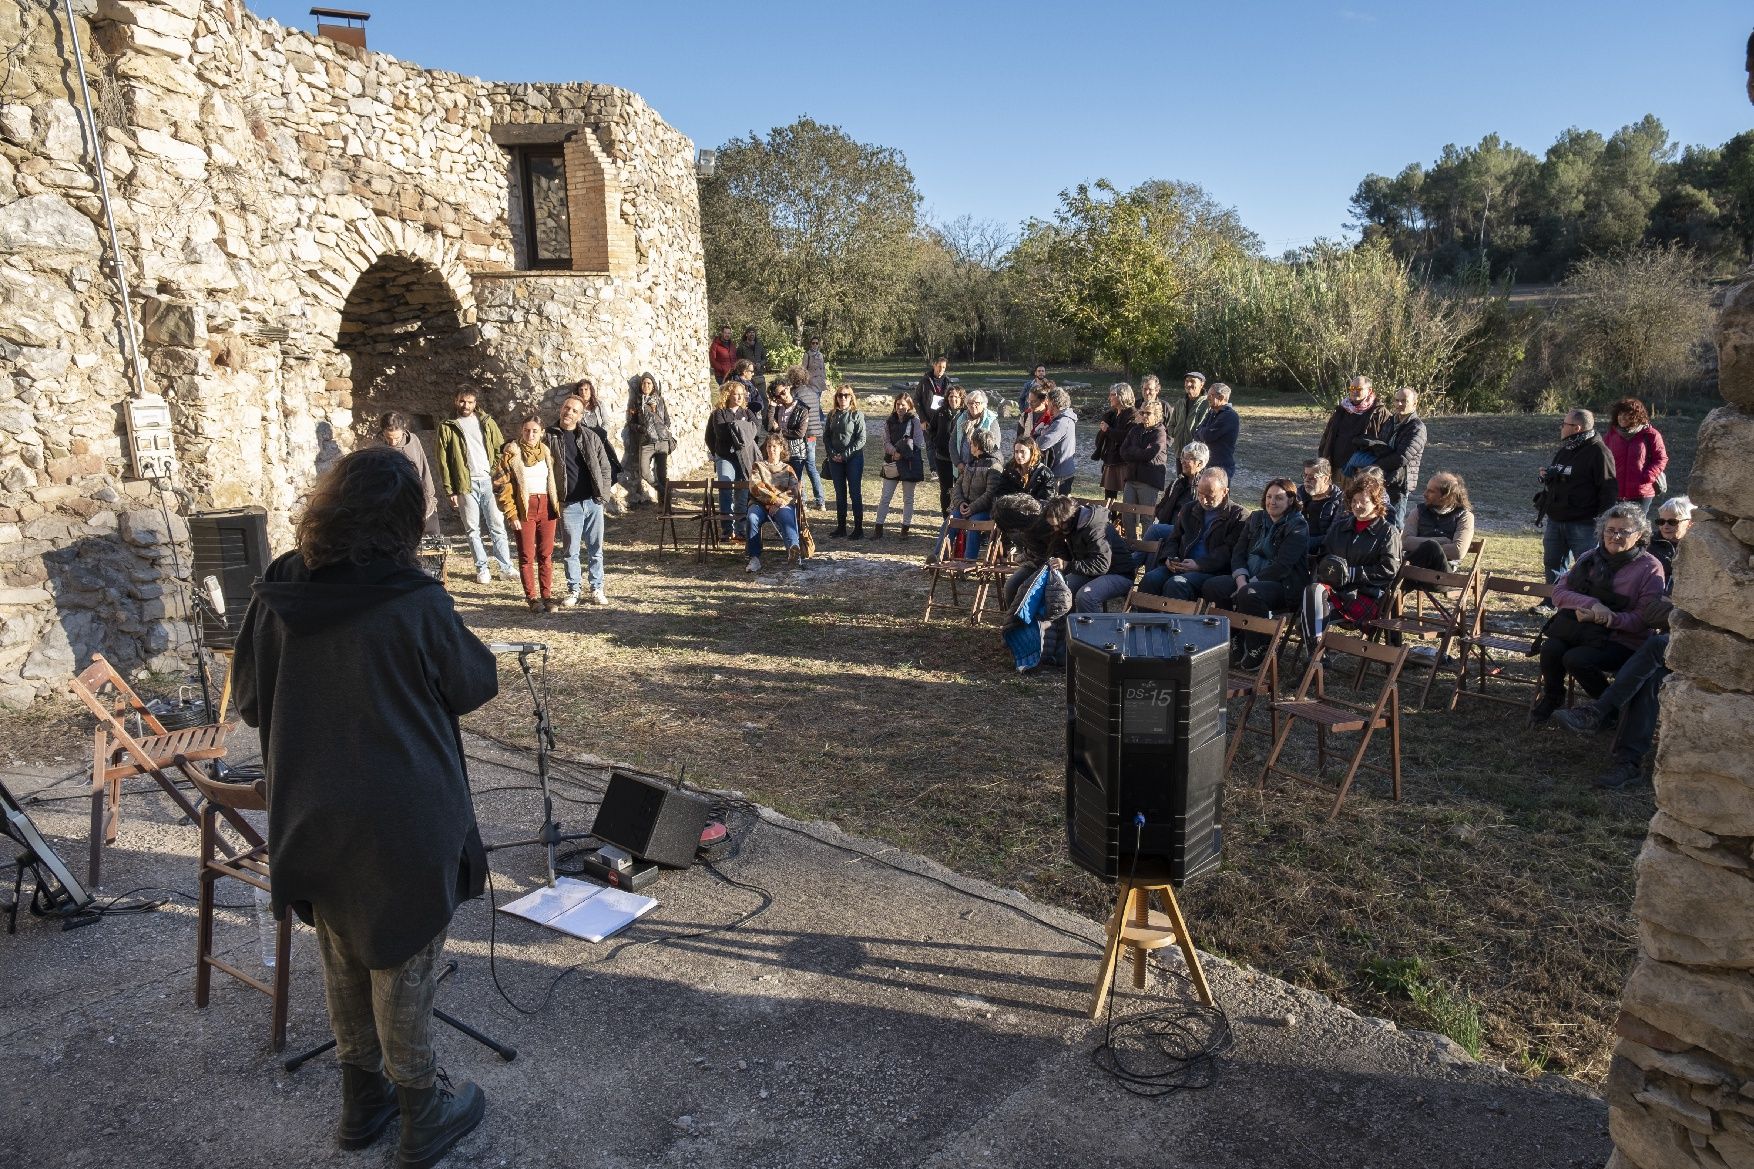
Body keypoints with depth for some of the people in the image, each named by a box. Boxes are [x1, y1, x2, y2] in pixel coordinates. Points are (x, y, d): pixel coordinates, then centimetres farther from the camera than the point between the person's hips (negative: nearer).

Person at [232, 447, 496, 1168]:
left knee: (342, 961, 22)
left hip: (309, 819, 5)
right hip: (404, 823, -4)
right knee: (403, 967, 12)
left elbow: (247, 701, 6)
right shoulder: (417, 607, -22)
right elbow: (475, 685, -6)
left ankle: (362, 1103, 39)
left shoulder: (274, 600, -8)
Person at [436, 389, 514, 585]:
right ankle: (481, 568, 11)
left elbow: (500, 449, 9)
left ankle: (506, 567, 4)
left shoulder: (486, 422, 9)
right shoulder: (447, 427, 5)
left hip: (489, 481, 1)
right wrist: (450, 491, -3)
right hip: (466, 484, -1)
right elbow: (443, 461, 3)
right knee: (473, 530, 4)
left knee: (497, 526, 0)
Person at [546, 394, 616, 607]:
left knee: (595, 549, 8)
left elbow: (606, 466, 9)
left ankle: (597, 589, 18)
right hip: (568, 504, -2)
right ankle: (573, 589, 16)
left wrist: (603, 491, 1)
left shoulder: (591, 437, 6)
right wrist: (554, 497, -5)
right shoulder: (550, 437, 0)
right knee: (571, 551, 4)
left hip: (593, 502, 2)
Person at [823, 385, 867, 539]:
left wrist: (845, 454, -14)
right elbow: (826, 436, 10)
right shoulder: (832, 414, 8)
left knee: (855, 493, -2)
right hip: (835, 460, 5)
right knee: (840, 493, 10)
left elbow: (861, 439, -10)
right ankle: (841, 527, 17)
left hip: (853, 458, -5)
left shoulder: (857, 414, -6)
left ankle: (859, 528, 3)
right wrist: (832, 453, -5)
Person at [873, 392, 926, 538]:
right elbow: (886, 441, 2)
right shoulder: (889, 422, 6)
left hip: (909, 463, -2)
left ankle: (905, 528, 17)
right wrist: (894, 452, -17)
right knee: (885, 497, 1)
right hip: (892, 463, 3)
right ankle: (878, 528, 5)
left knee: (908, 498, 7)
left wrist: (902, 453, -13)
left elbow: (919, 444, -7)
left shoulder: (914, 421, -3)